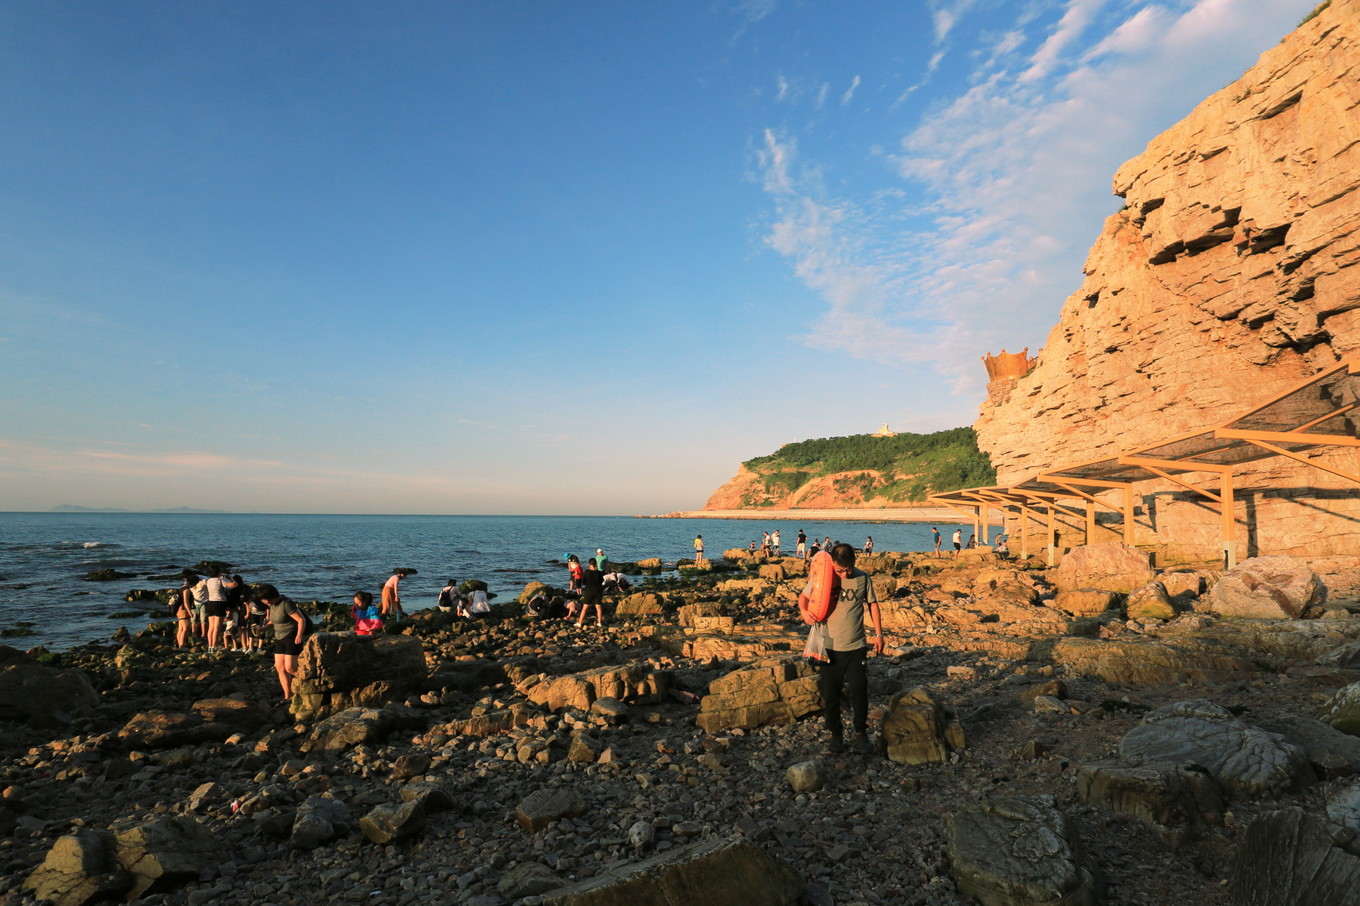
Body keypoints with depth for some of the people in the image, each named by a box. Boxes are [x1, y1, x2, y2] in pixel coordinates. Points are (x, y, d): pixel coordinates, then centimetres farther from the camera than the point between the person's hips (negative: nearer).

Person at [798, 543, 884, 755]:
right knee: (830, 696, 8)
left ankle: (861, 734, 23)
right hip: (829, 647, 0)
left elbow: (872, 604, 10)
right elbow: (804, 596, 6)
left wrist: (878, 634, 8)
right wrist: (804, 611, -15)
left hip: (856, 648, 0)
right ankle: (836, 735, 25)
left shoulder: (863, 578, -2)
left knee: (859, 693, 3)